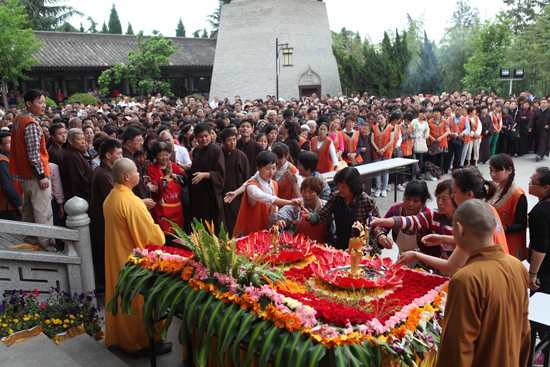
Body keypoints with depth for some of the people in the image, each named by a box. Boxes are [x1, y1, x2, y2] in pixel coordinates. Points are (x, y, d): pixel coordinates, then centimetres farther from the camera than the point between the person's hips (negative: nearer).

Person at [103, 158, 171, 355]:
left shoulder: (109, 198, 2)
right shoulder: (132, 202, -27)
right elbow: (155, 236, -25)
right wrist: (160, 235, -3)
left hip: (115, 258, 9)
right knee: (141, 301, 6)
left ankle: (119, 336, 37)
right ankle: (148, 342, 20)